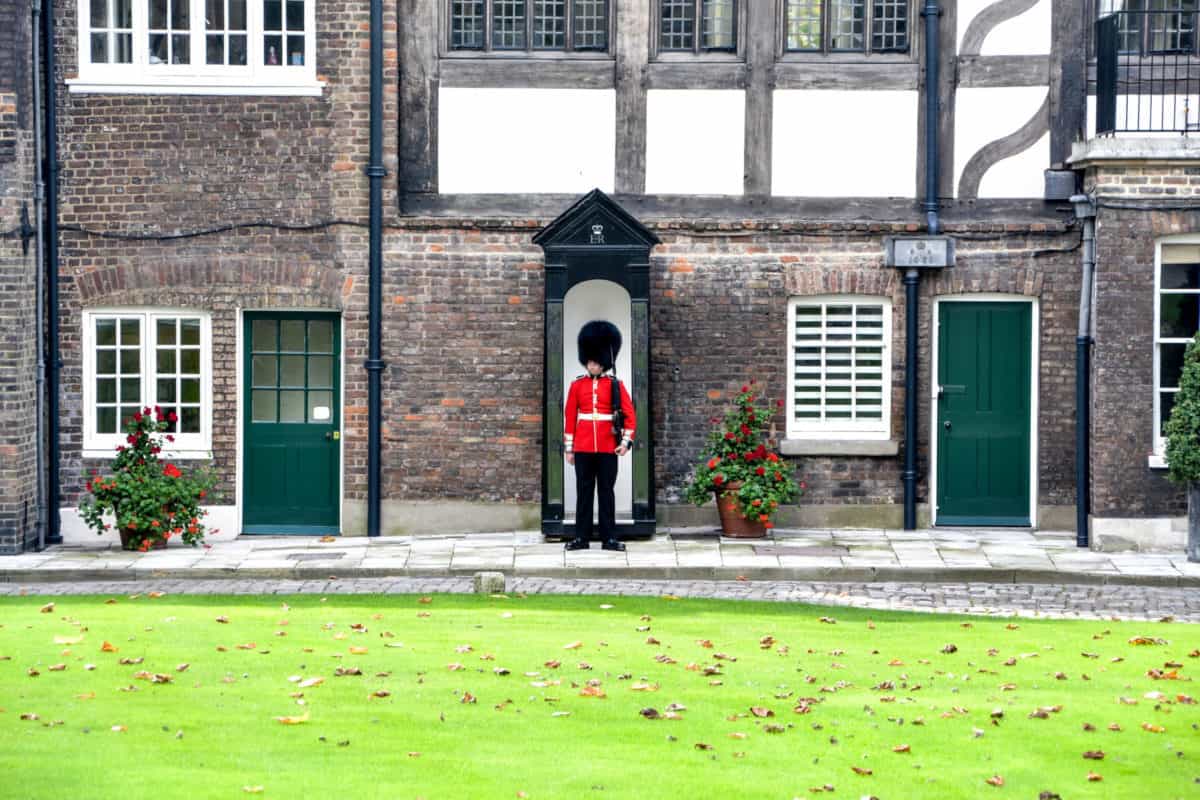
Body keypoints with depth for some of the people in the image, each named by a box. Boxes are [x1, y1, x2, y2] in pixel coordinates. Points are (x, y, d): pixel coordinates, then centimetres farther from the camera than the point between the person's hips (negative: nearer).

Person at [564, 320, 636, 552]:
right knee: (584, 491, 5)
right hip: (583, 447, 1)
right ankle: (582, 537, 9)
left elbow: (629, 415, 2)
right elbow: (569, 417, 6)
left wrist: (626, 441, -9)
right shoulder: (577, 385, 5)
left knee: (606, 491, 4)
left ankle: (609, 538, 7)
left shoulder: (616, 385, 2)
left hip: (608, 448, -1)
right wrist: (569, 448, 4)